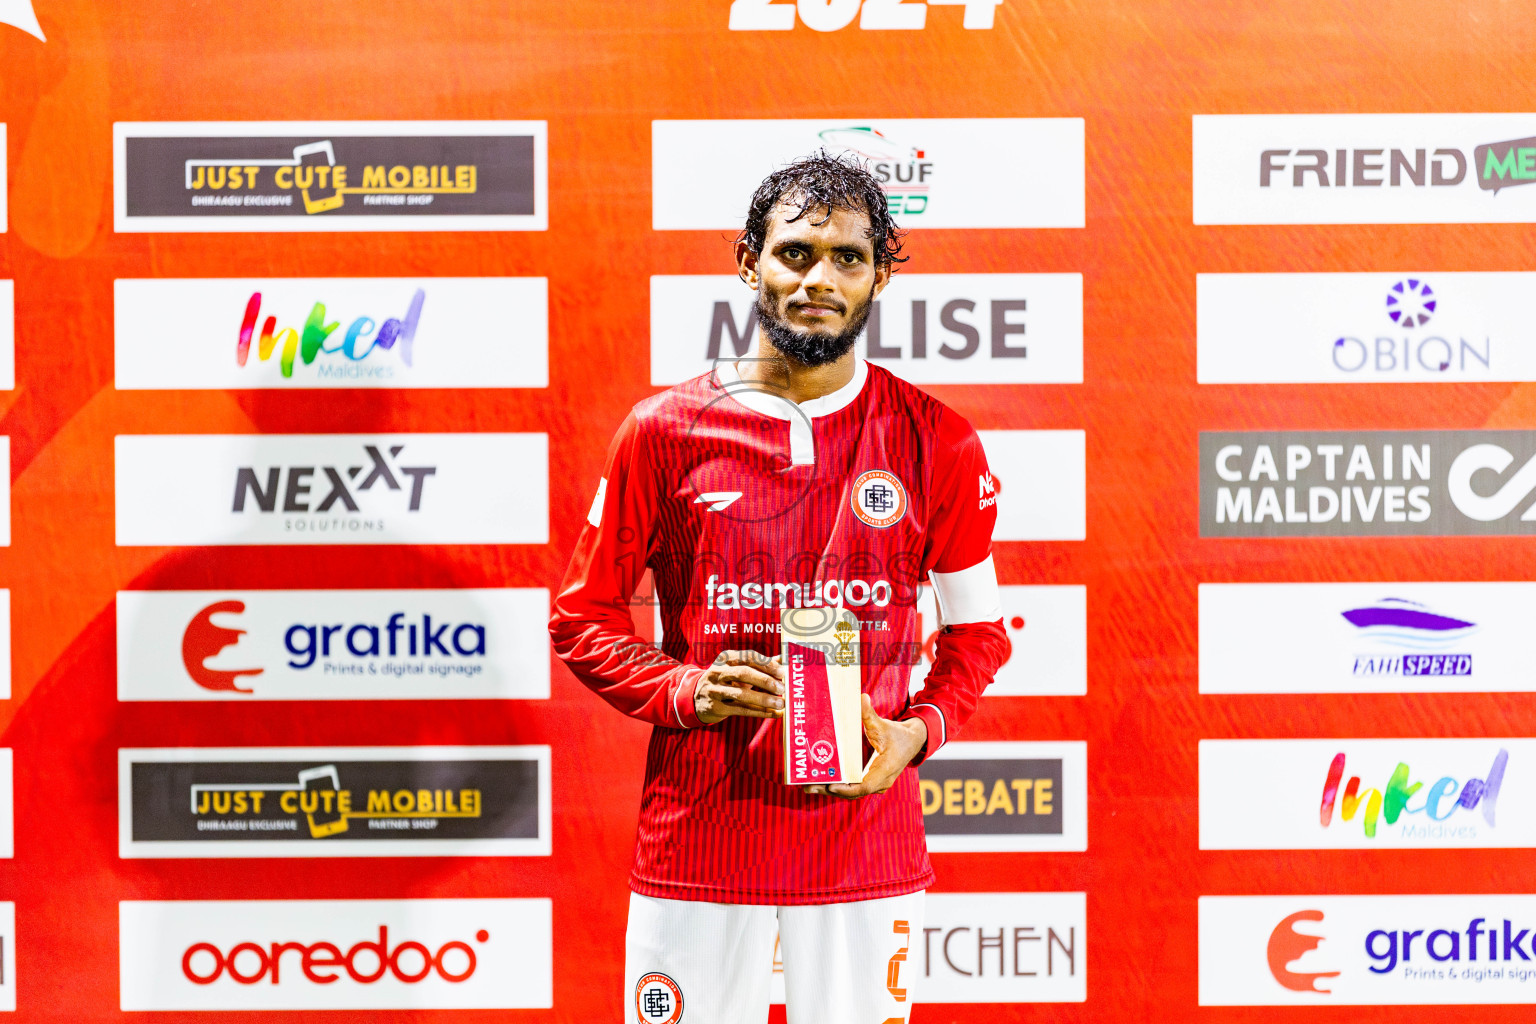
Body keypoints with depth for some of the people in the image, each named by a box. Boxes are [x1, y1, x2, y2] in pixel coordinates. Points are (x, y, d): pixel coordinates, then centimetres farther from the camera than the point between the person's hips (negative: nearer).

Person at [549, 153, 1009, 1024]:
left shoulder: (937, 443, 2)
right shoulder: (666, 432, 0)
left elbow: (977, 631, 11)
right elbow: (584, 621, 6)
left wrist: (917, 731, -7)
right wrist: (685, 691, -11)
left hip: (869, 838, 1)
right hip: (697, 842, 0)